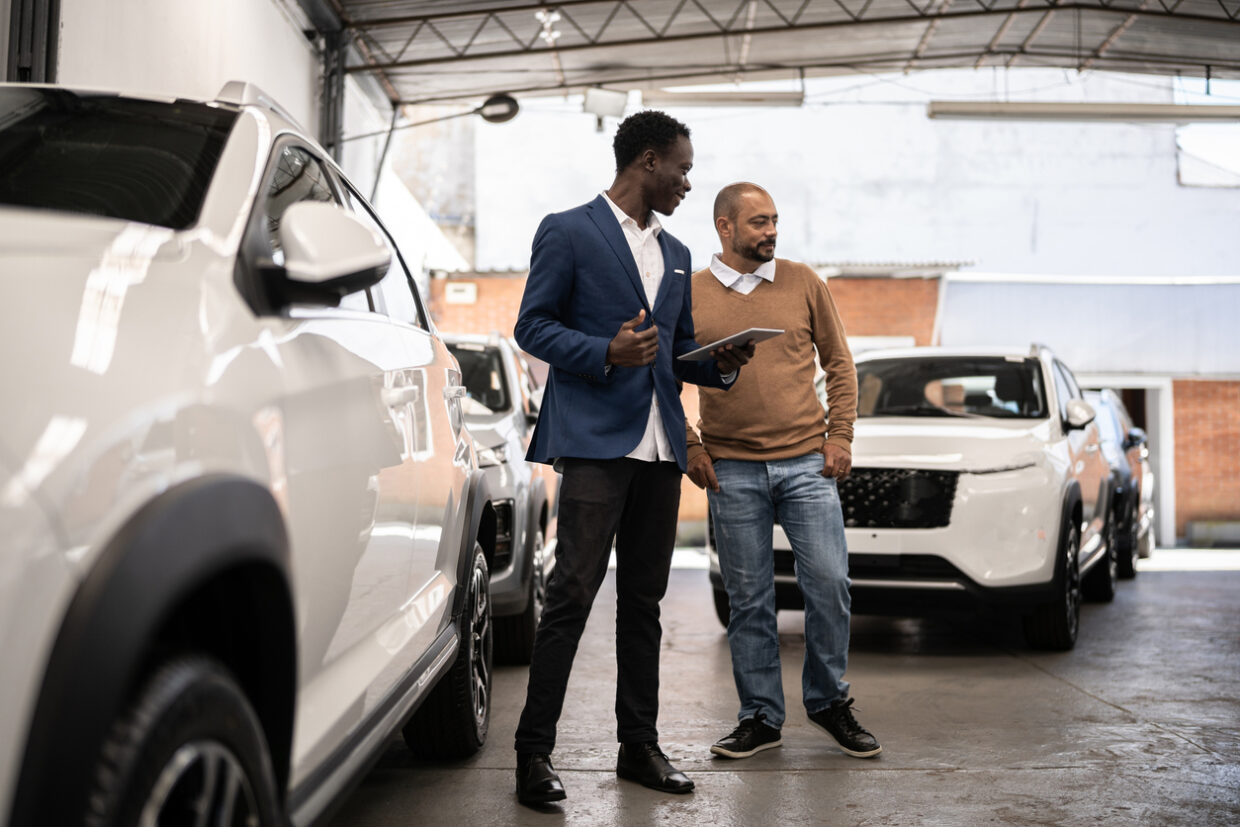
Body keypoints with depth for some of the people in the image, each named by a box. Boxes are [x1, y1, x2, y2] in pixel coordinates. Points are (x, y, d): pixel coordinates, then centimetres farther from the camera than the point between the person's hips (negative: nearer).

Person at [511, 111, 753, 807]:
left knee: (644, 599, 10)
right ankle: (535, 751, -2)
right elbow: (533, 326, -4)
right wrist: (606, 352, -18)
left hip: (661, 447, 7)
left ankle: (640, 746, 17)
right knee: (573, 594, -10)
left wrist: (721, 364, 5)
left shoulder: (676, 253, 21)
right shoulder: (568, 233, 0)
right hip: (595, 439, -7)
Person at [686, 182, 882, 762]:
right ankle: (760, 717, 17)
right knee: (748, 600, 5)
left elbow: (839, 364, 11)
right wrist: (689, 448, 0)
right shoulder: (690, 295, 3)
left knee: (829, 583, -2)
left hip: (807, 463, 1)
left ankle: (829, 701, 18)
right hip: (732, 471, 0)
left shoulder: (804, 284, 6)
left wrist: (840, 436, 3)